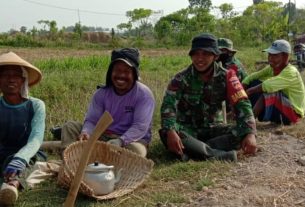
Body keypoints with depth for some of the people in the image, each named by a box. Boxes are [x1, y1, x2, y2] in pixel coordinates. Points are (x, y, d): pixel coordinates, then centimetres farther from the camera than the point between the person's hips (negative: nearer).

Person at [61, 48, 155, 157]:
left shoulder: (144, 94, -13)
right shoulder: (102, 93, 0)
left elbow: (140, 127, -21)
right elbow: (92, 120, -4)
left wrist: (120, 141, -38)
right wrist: (86, 133, -29)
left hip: (132, 139, -4)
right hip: (103, 136, 4)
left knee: (136, 149, -39)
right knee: (70, 126, -9)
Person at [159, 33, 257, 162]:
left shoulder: (226, 77, -6)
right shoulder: (181, 78, -10)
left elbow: (242, 104, -15)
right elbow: (168, 105, -22)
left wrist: (250, 133, -31)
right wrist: (170, 131, -42)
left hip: (211, 129, 2)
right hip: (186, 129, -2)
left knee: (243, 133, -24)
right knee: (165, 133, -34)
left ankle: (192, 149, -32)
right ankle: (220, 155, -37)